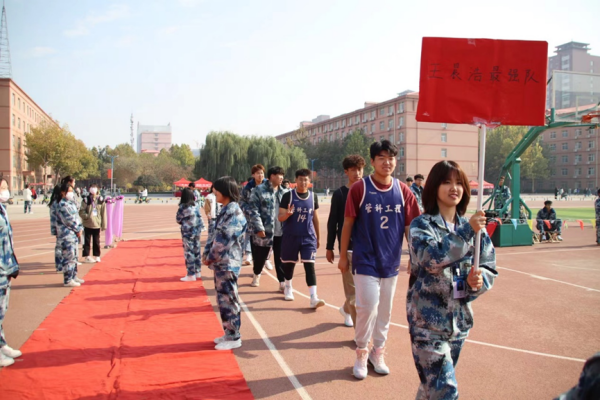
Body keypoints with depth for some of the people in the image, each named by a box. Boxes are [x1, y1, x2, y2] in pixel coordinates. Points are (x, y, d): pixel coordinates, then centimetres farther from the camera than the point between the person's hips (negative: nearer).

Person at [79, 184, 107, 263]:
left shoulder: (101, 200, 1)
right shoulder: (86, 200, -5)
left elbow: (103, 213, 3)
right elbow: (81, 211, -4)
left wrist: (104, 225, 1)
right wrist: (87, 216, -22)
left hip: (97, 224, 2)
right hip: (87, 224, -2)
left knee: (96, 241, 10)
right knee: (87, 241, 4)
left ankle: (97, 256, 20)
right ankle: (87, 256, 12)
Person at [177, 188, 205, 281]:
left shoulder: (183, 207, -15)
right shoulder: (196, 205, 1)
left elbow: (178, 219, -5)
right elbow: (199, 217, 8)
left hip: (187, 232, -6)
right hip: (196, 230, 6)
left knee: (189, 253, 0)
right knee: (196, 251, 14)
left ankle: (191, 275, 2)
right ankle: (197, 272, 24)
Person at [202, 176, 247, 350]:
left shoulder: (234, 212, -17)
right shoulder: (225, 210, 13)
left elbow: (225, 240, -20)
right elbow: (215, 234, 15)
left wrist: (211, 258, -12)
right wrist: (206, 254, 6)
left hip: (228, 263, -9)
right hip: (220, 262, 9)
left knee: (228, 299, -1)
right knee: (223, 299, 15)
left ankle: (234, 337, 9)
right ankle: (229, 333, 26)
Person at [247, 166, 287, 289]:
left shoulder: (284, 192, 10)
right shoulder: (259, 190, -6)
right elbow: (253, 211, -11)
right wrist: (259, 228, -17)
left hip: (281, 232, 3)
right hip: (264, 231, -3)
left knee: (281, 258, 4)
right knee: (260, 257, 13)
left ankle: (282, 282, 13)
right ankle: (257, 275, 38)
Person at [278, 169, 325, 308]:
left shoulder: (313, 196, 3)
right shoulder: (288, 196, -7)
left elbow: (315, 218, 12)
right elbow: (280, 217, -9)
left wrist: (317, 237, 14)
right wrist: (287, 214, -32)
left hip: (308, 237, 1)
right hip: (290, 236, -1)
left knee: (309, 265, -8)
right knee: (289, 264, 13)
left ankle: (313, 298, -12)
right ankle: (288, 288, 40)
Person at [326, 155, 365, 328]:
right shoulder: (339, 194, -2)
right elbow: (332, 222, 0)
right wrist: (329, 247, -1)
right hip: (347, 247, -3)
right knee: (353, 288, -3)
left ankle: (346, 309, 36)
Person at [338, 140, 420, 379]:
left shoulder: (403, 191, 0)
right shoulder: (359, 188, -9)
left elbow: (410, 227, 5)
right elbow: (347, 224, -3)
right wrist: (343, 256, 0)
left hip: (391, 261, 4)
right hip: (365, 260, -3)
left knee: (385, 310, 12)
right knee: (368, 307, -7)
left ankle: (378, 353, 30)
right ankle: (361, 353, 16)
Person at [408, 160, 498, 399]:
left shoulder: (474, 226, 5)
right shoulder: (422, 224, -8)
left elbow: (490, 268, 5)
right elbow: (432, 258, -25)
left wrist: (477, 280, -16)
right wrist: (467, 232, -27)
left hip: (460, 317, 5)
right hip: (428, 319, -5)